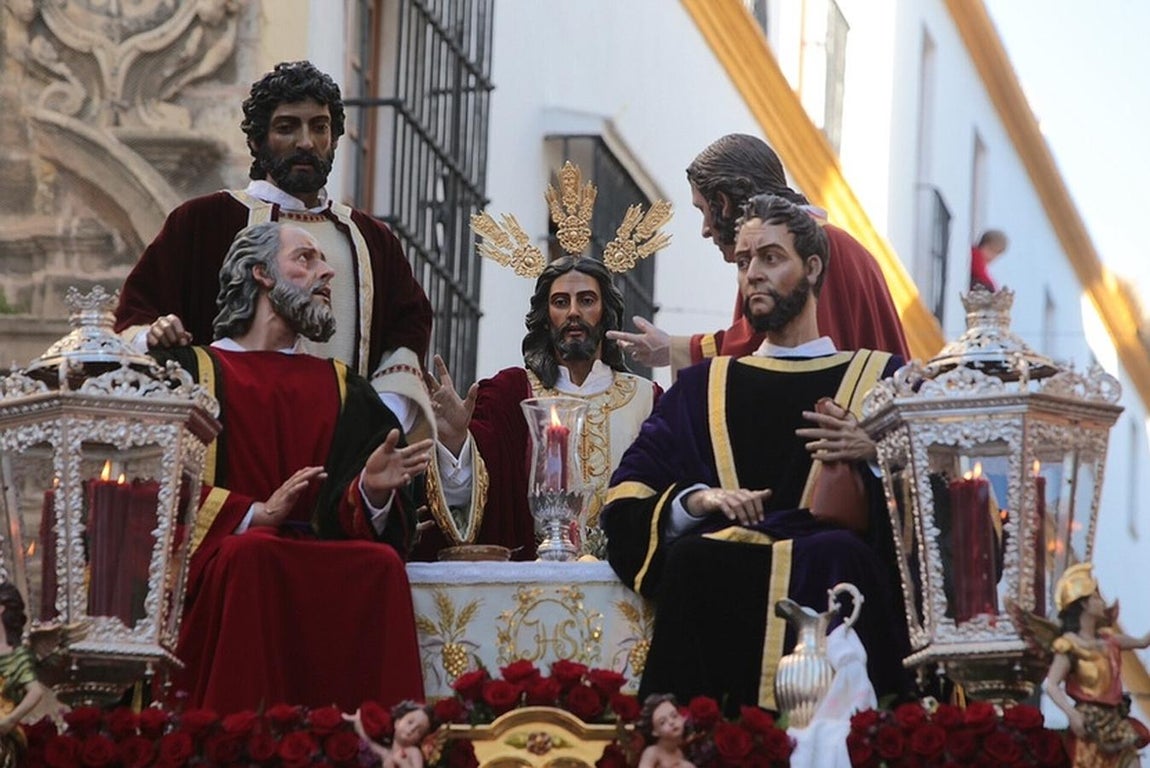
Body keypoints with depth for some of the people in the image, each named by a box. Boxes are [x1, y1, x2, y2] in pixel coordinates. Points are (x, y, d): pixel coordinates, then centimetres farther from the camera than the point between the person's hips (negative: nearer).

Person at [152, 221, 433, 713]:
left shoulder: (344, 389, 25)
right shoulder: (188, 370, 14)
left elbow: (354, 518, 13)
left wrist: (373, 490, -11)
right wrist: (255, 515, -14)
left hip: (325, 562, 3)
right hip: (216, 558, -3)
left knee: (382, 564, -30)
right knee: (252, 554, -38)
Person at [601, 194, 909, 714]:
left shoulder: (882, 379, 22)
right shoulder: (702, 390, 27)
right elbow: (626, 504, 15)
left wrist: (878, 453, -10)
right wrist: (695, 500, -5)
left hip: (829, 560, -1)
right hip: (722, 570, 2)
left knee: (835, 555, -39)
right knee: (694, 558, -35)